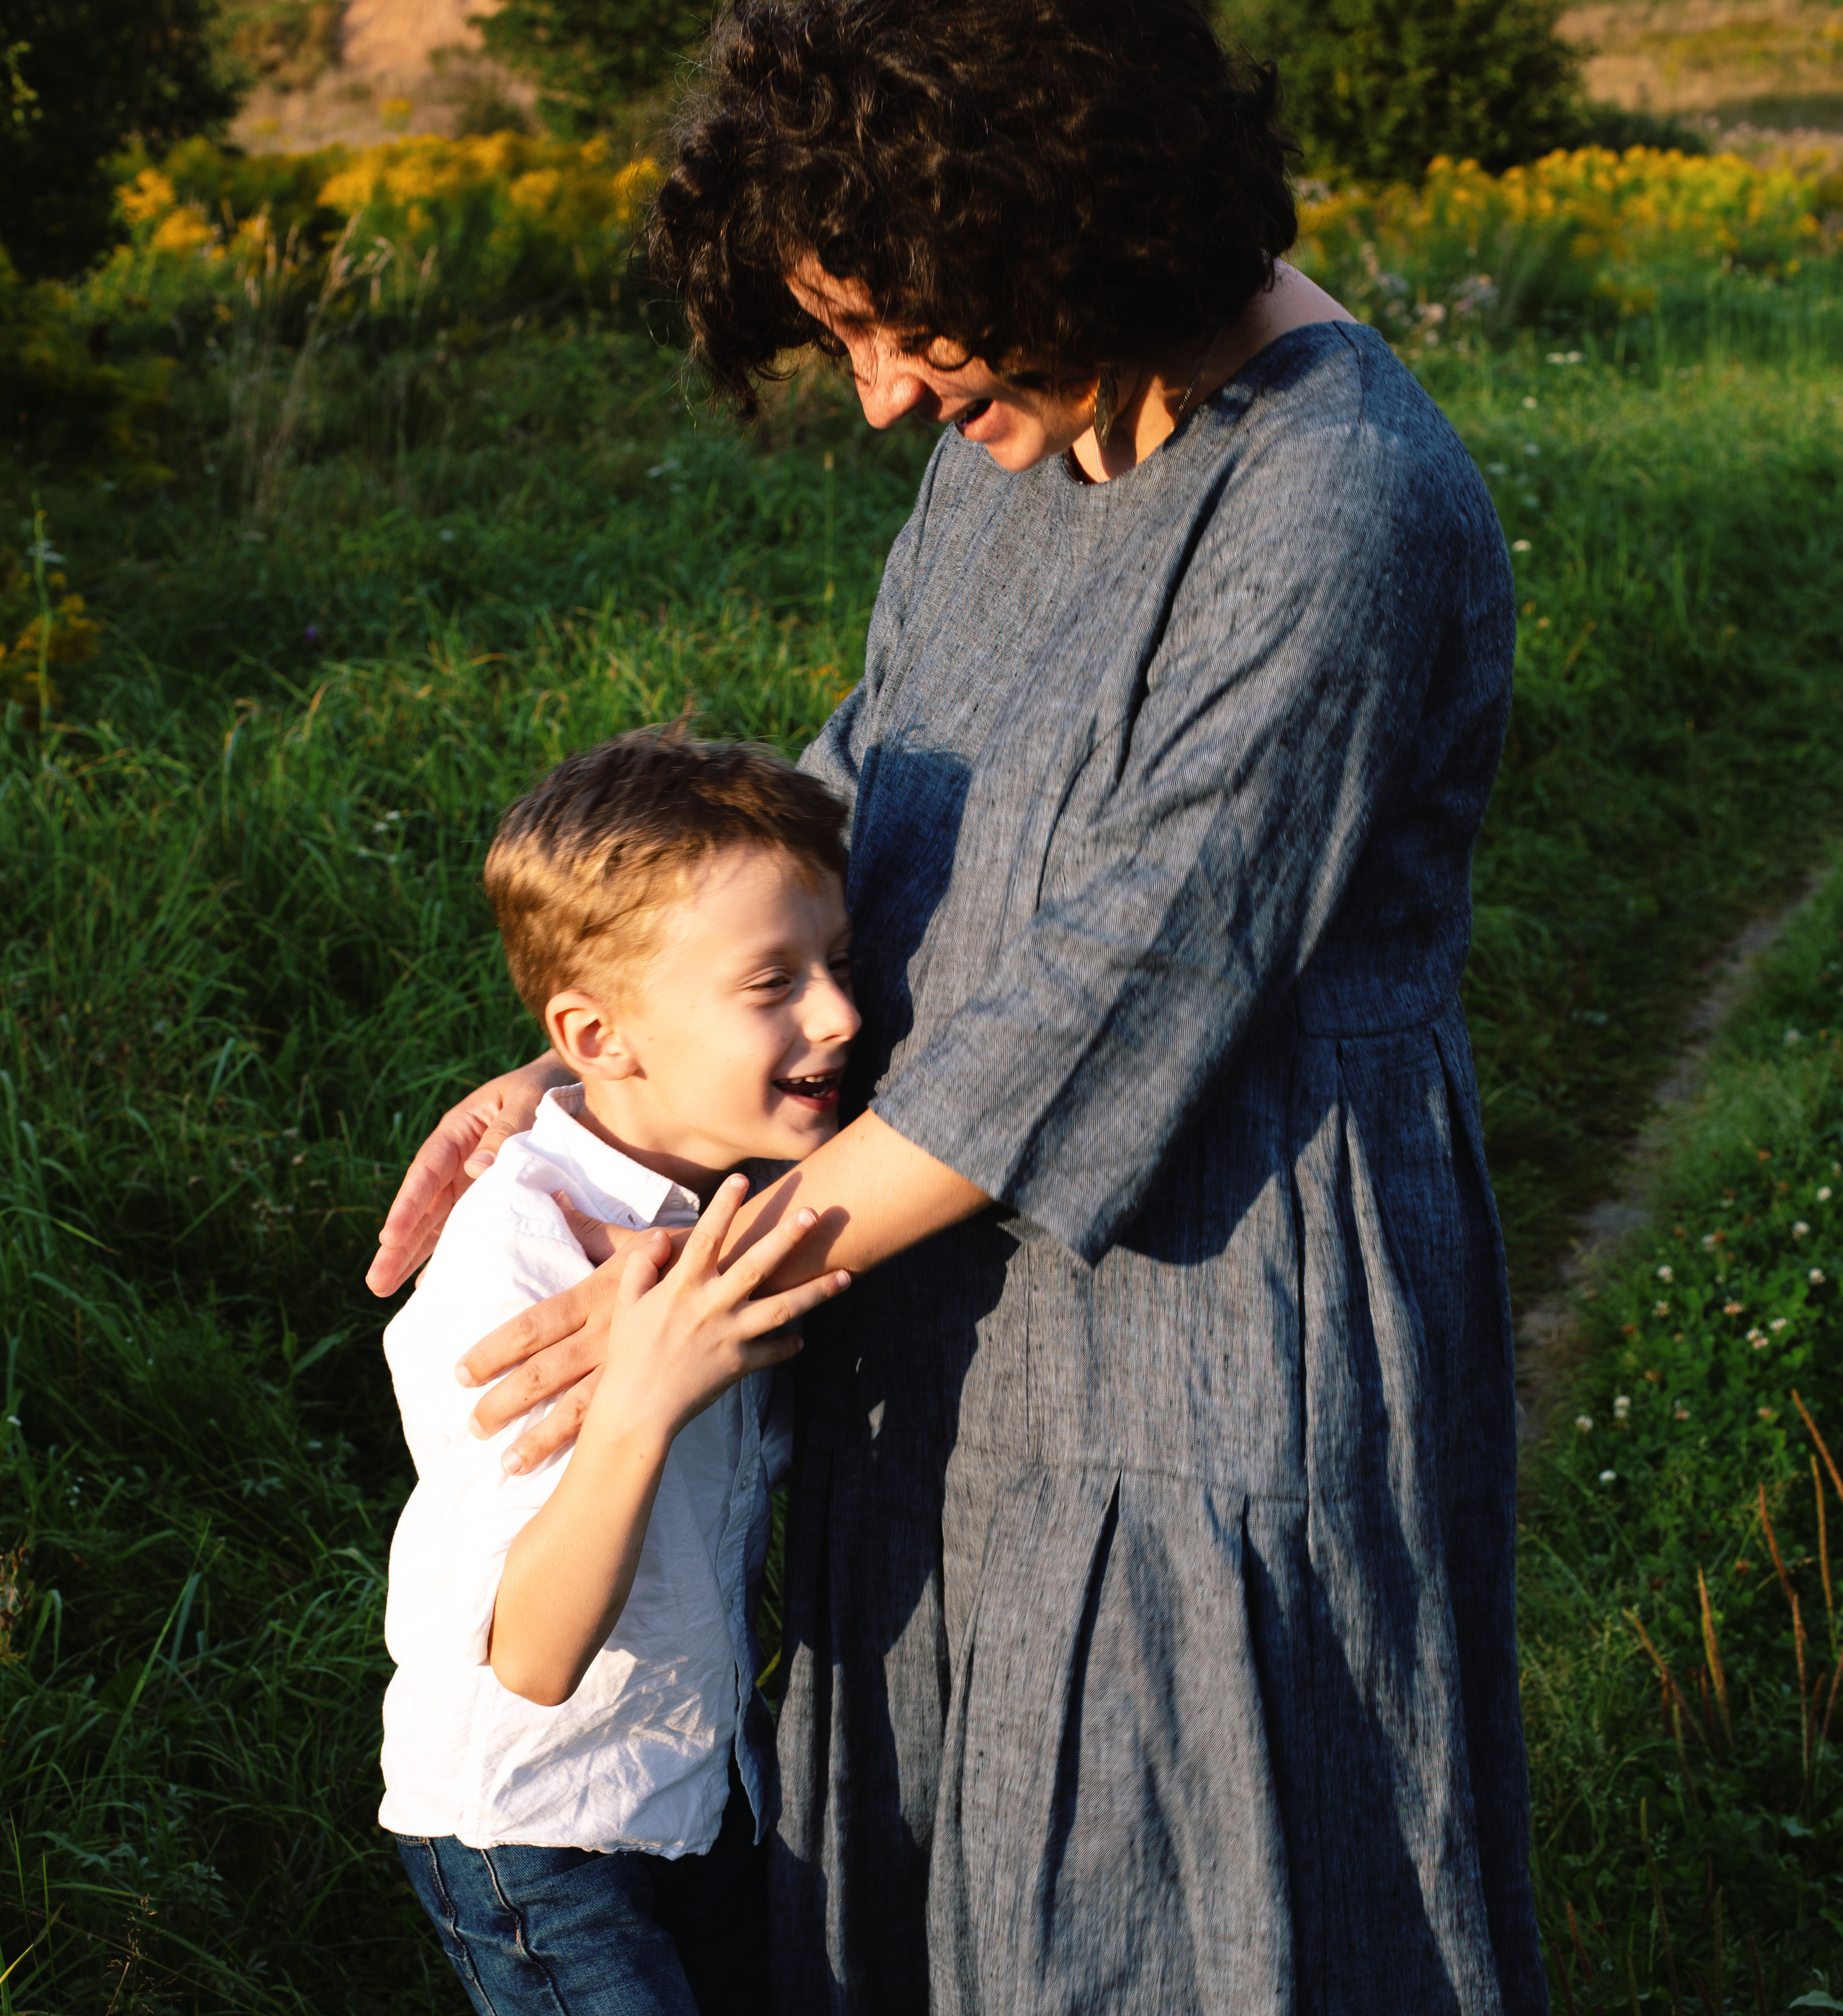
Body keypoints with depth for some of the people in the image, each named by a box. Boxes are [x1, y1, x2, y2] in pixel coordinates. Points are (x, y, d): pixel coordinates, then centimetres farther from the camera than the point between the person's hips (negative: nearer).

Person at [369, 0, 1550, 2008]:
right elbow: (871, 789, 11)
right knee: (972, 1855, 21)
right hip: (994, 1286, 8)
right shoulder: (1031, 425, 3)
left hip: (1225, 1298, -8)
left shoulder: (1339, 515, -25)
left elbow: (1118, 991, -24)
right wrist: (581, 1073, 0)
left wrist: (719, 1287, -19)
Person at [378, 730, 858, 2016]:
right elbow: (534, 1658, -33)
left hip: (711, 1778, 7)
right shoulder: (508, 1265, -31)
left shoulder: (725, 1194, -6)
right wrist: (636, 1410, -43)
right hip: (529, 1825, -7)